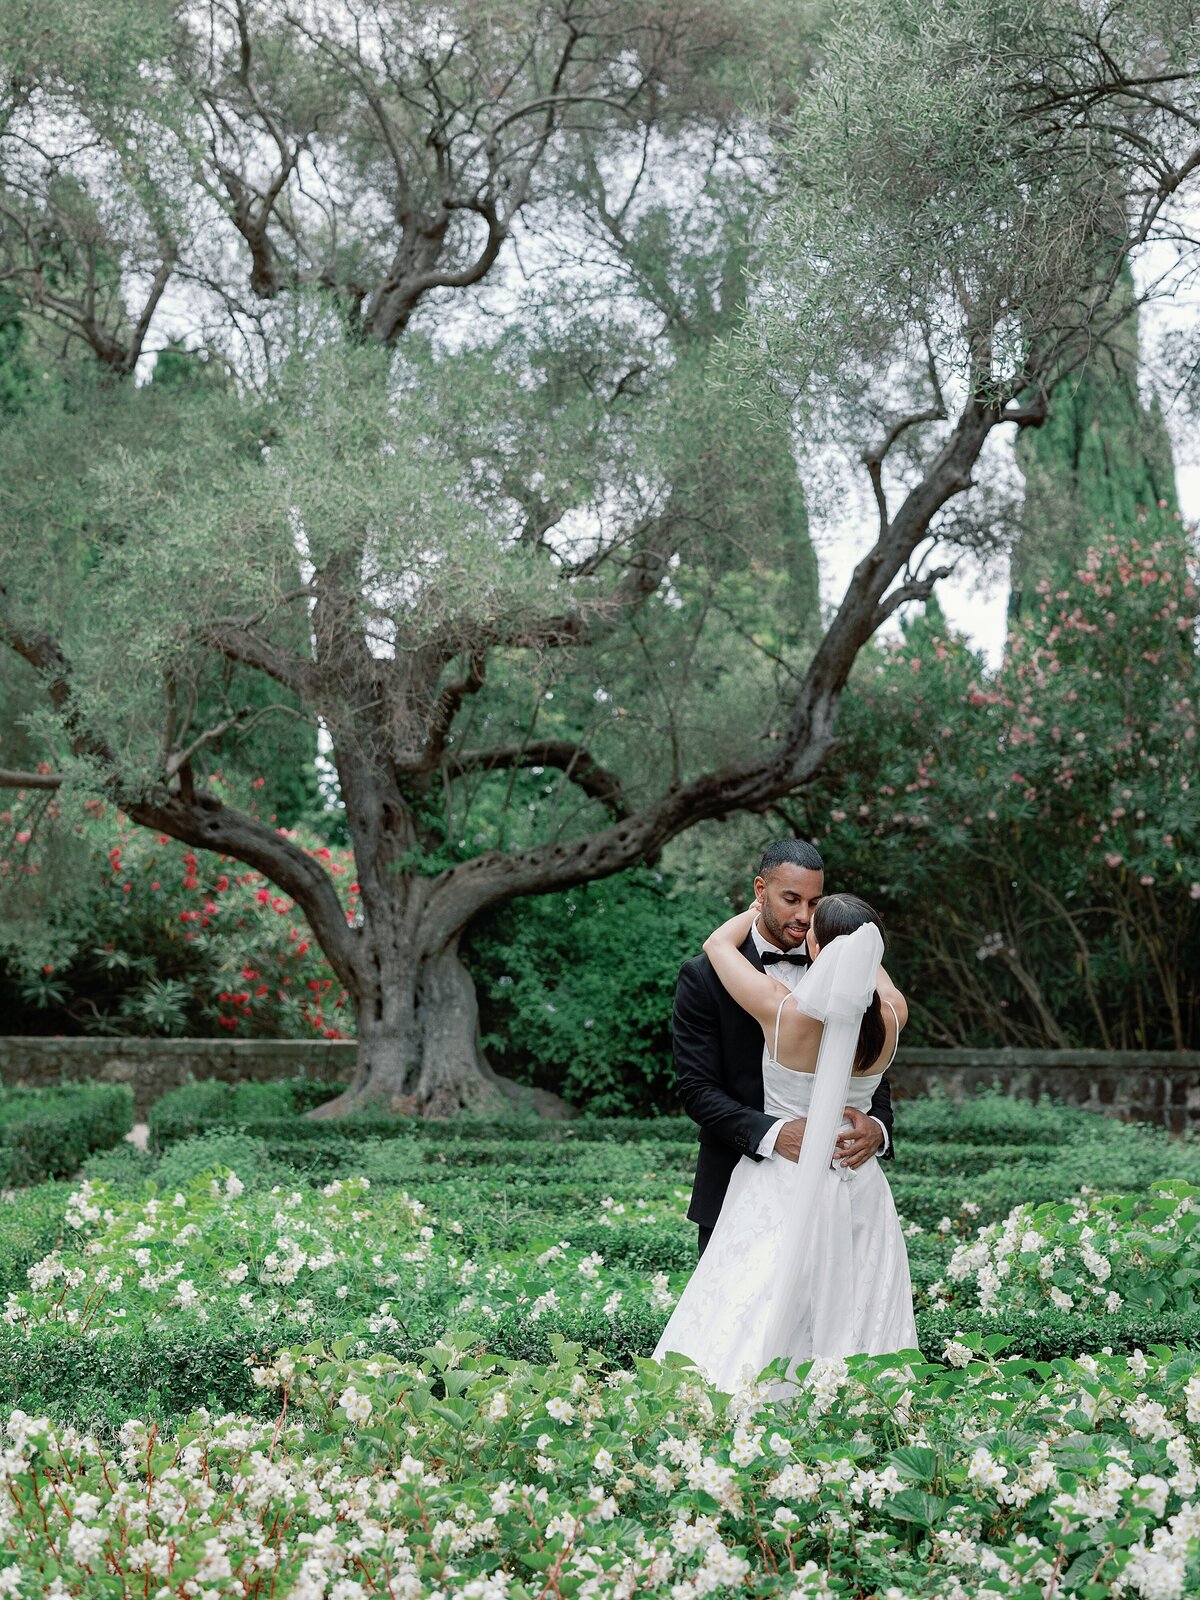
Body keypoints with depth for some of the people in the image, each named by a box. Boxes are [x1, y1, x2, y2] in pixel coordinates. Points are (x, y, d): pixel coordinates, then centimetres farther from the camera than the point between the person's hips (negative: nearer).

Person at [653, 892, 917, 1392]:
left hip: (784, 1182, -4)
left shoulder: (783, 1010, -18)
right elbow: (875, 971, 17)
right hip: (858, 1187, 4)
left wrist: (758, 911, 17)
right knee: (859, 1328, 12)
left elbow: (717, 942, -1)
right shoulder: (892, 1016, -9)